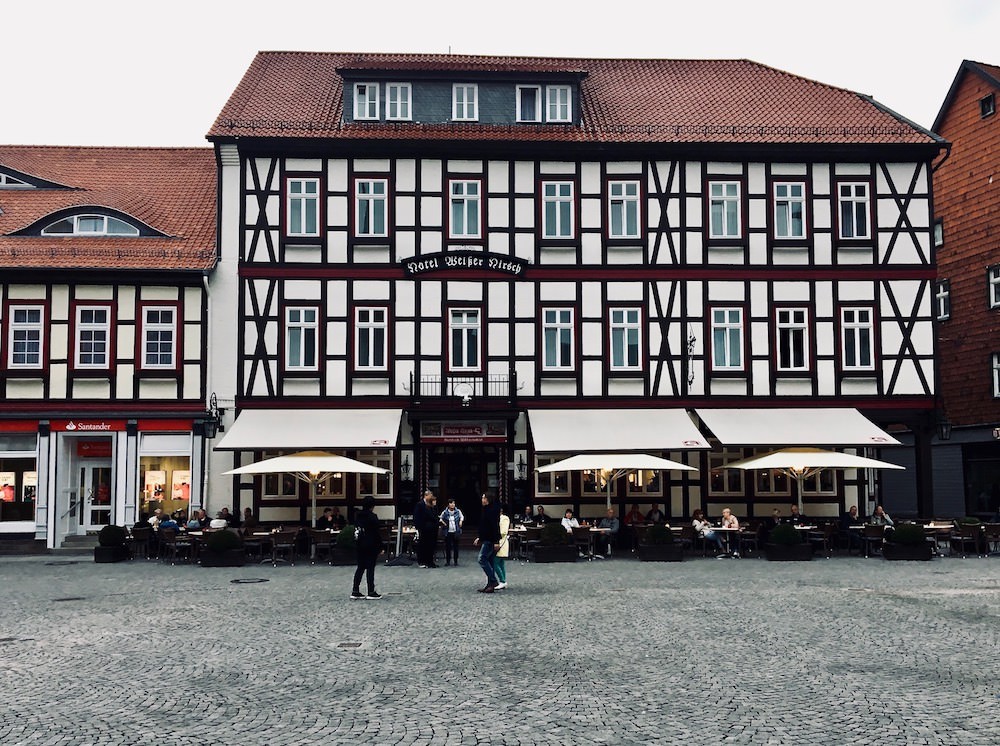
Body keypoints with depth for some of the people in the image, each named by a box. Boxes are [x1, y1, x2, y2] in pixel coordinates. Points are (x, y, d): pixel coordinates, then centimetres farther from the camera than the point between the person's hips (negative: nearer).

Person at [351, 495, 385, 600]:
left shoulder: (357, 515, 7)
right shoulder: (372, 517, -14)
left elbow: (356, 529, 12)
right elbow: (377, 533, -13)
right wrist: (381, 546, -7)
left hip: (359, 545, 7)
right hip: (371, 546, -7)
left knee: (360, 567, 12)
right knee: (370, 568, -1)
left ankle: (355, 591, 10)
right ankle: (371, 592, 2)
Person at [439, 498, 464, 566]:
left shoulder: (458, 511, 1)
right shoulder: (444, 512, -2)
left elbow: (462, 517, 17)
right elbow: (440, 518, 11)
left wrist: (461, 521, 0)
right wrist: (442, 522, -7)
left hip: (456, 532, 0)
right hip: (448, 532, 0)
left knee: (455, 546, 3)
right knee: (447, 547, 1)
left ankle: (456, 561, 12)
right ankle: (448, 561, 12)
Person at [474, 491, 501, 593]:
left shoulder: (492, 510, -15)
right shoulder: (486, 510, 16)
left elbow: (495, 526, -22)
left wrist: (496, 541, -26)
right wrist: (479, 538, 26)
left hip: (490, 540, -10)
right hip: (486, 539, 10)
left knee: (482, 559, -13)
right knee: (488, 561, 10)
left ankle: (493, 581, -11)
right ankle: (490, 584, 12)